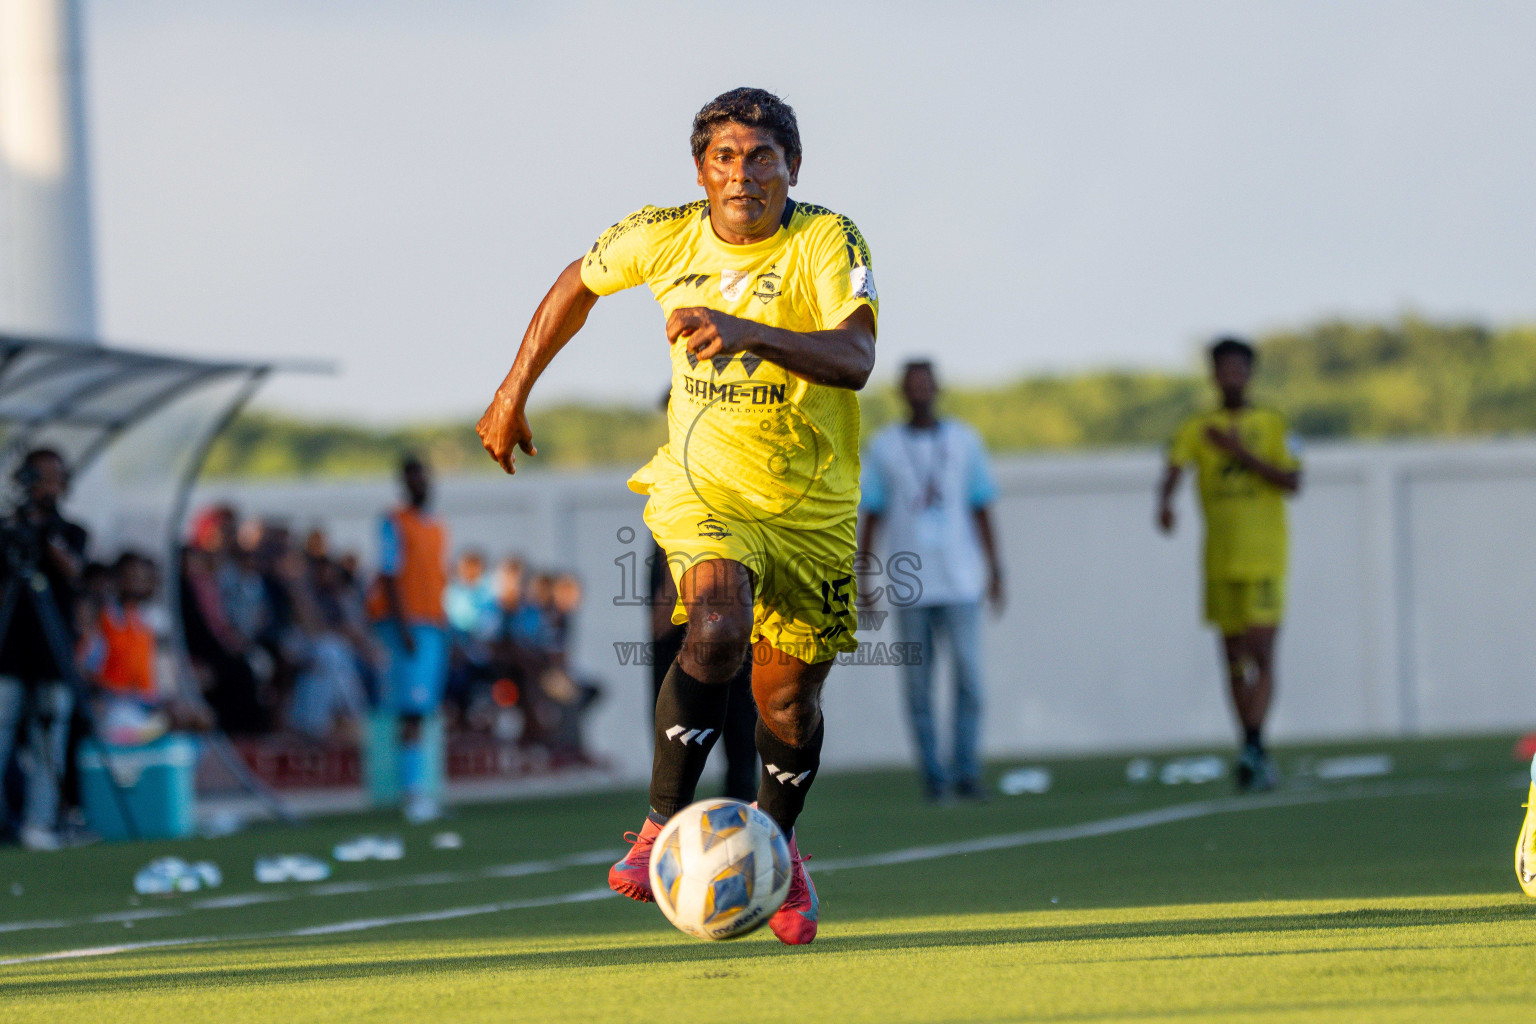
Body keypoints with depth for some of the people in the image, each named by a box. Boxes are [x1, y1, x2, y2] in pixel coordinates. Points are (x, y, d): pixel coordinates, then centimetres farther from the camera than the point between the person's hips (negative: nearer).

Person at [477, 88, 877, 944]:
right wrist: (514, 392, 17)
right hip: (703, 484, 0)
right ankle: (662, 830, -23)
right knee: (716, 629, -30)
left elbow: (855, 359, -35)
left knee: (789, 701, 9)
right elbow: (581, 283, 12)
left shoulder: (828, 242, -19)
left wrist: (749, 333, -50)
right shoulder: (664, 236, -9)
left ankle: (776, 846, 39)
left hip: (812, 507, 0)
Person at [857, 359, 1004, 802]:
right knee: (917, 681, 0)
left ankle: (966, 773, -2)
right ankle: (932, 774, 6)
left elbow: (981, 510, 12)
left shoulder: (963, 441, 9)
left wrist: (993, 569, 7)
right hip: (910, 586, 0)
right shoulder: (883, 447, 6)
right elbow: (871, 515, 7)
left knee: (969, 675, -8)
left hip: (960, 581, 0)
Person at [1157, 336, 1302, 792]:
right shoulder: (1198, 428, 8)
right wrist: (1165, 502, -30)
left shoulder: (1272, 425, 4)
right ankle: (1257, 758, 15)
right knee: (1234, 659, 7)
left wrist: (1241, 452, -16)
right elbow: (1175, 467, -8)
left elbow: (1292, 482, -7)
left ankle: (1252, 748, -22)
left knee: (1261, 655, -15)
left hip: (1263, 560, -3)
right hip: (1220, 561, 3)